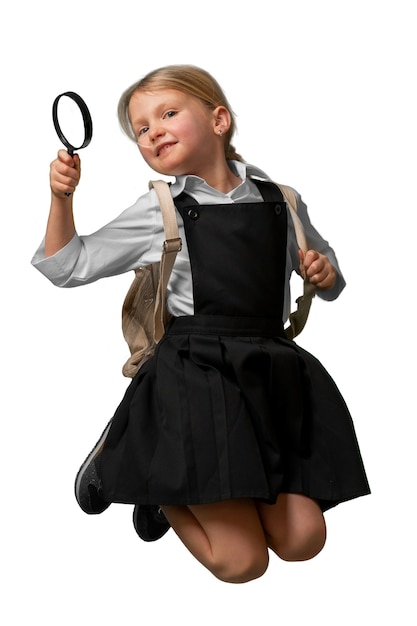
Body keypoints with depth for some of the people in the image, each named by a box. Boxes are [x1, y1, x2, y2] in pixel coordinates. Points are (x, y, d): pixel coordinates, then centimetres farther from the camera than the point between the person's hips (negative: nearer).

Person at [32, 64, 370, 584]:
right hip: (194, 377, -3)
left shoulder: (280, 202, 9)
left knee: (302, 542, -2)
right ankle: (137, 466, 19)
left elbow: (328, 283, 22)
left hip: (272, 372, 4)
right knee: (241, 561, -7)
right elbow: (66, 267, 9)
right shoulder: (157, 212, 4)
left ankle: (182, 483, 22)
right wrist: (61, 198, -6)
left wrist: (325, 273, -1)